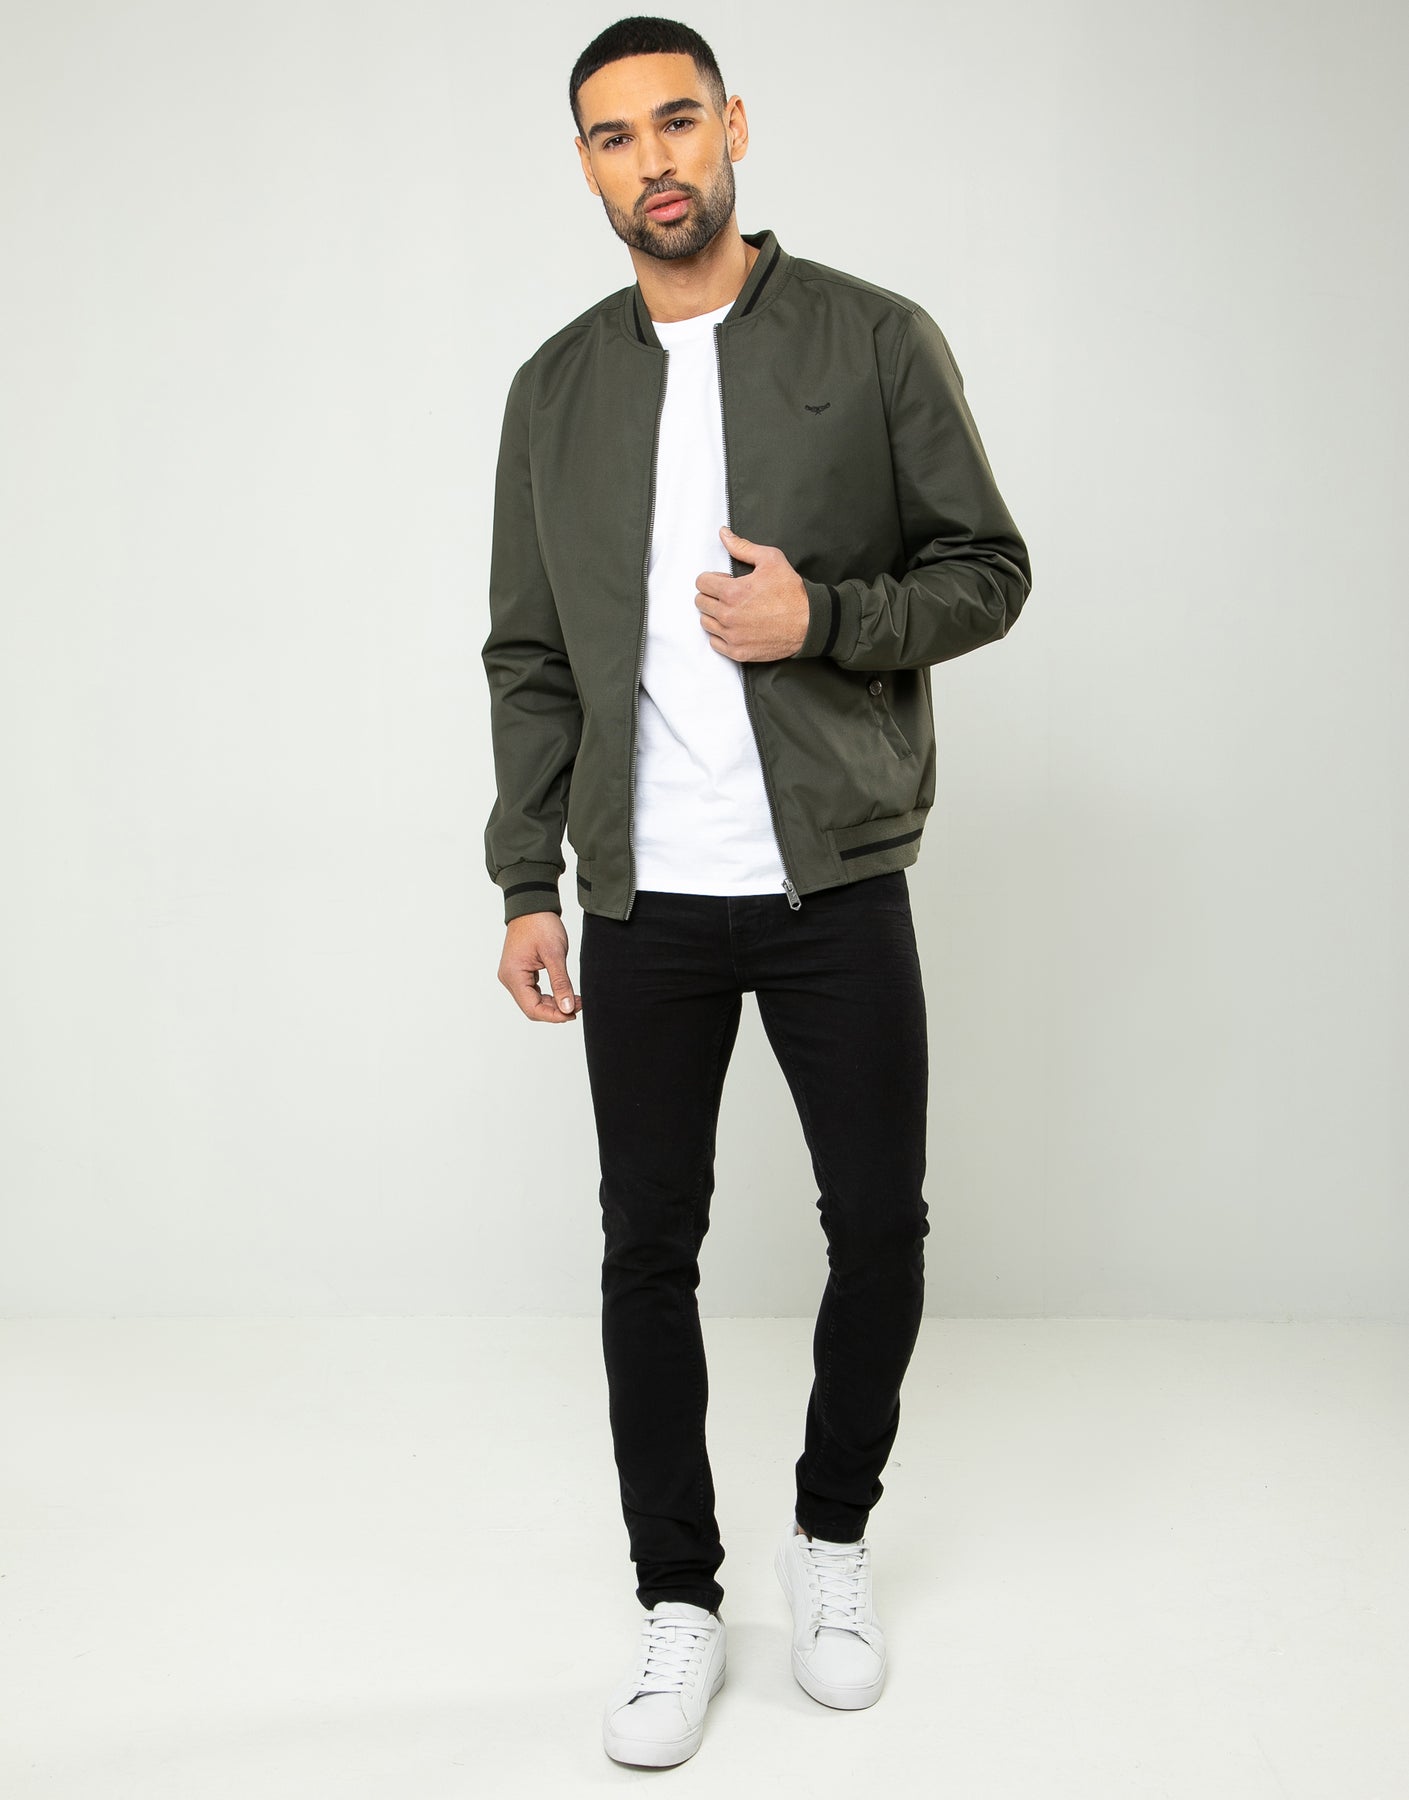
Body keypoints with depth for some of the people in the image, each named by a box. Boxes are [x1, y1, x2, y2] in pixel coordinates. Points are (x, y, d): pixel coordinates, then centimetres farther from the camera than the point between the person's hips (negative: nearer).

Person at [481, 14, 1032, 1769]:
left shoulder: (876, 339, 1)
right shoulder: (556, 387, 9)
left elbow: (989, 566, 2)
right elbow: (530, 656, 9)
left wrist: (827, 617, -17)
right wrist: (525, 880, 3)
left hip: (836, 885, -1)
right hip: (643, 900, 2)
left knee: (879, 1228, 6)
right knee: (648, 1248, 6)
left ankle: (831, 1533, 32)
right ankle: (678, 1603, 23)